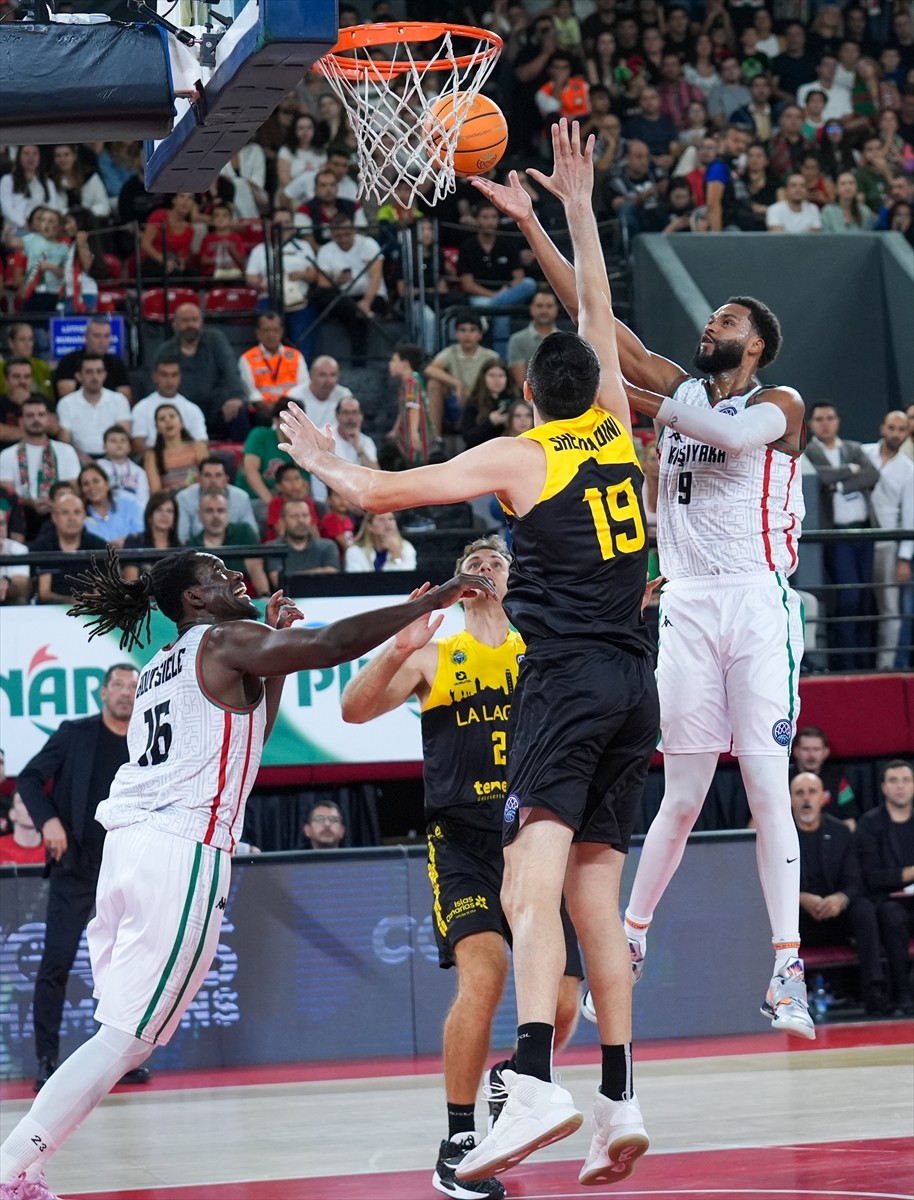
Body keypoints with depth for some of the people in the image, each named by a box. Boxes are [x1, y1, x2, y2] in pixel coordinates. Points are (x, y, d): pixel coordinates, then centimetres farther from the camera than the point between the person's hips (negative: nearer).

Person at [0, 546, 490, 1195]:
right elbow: (330, 644, -13)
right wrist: (431, 601, -7)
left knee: (126, 1035, 12)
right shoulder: (225, 641, 0)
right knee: (126, 1038, -6)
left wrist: (275, 647, 29)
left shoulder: (160, 669, 25)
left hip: (127, 847, 9)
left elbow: (247, 734, 33)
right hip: (184, 849, -9)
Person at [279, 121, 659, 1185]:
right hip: (633, 684, 7)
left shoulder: (516, 456, 1)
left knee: (532, 882, -18)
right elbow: (597, 315, 29)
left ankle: (535, 1084, -36)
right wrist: (572, 208, 37)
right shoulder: (615, 431, 13)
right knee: (592, 892, 11)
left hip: (565, 678, -6)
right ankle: (618, 1104, 9)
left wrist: (321, 459, 26)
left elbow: (376, 492, 5)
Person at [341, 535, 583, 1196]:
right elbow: (355, 710, -1)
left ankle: (511, 1078, 32)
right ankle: (458, 1143, -16)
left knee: (562, 1004, -3)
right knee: (484, 969, -25)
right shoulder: (434, 658, 10)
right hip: (463, 838, -2)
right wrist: (397, 650, -18)